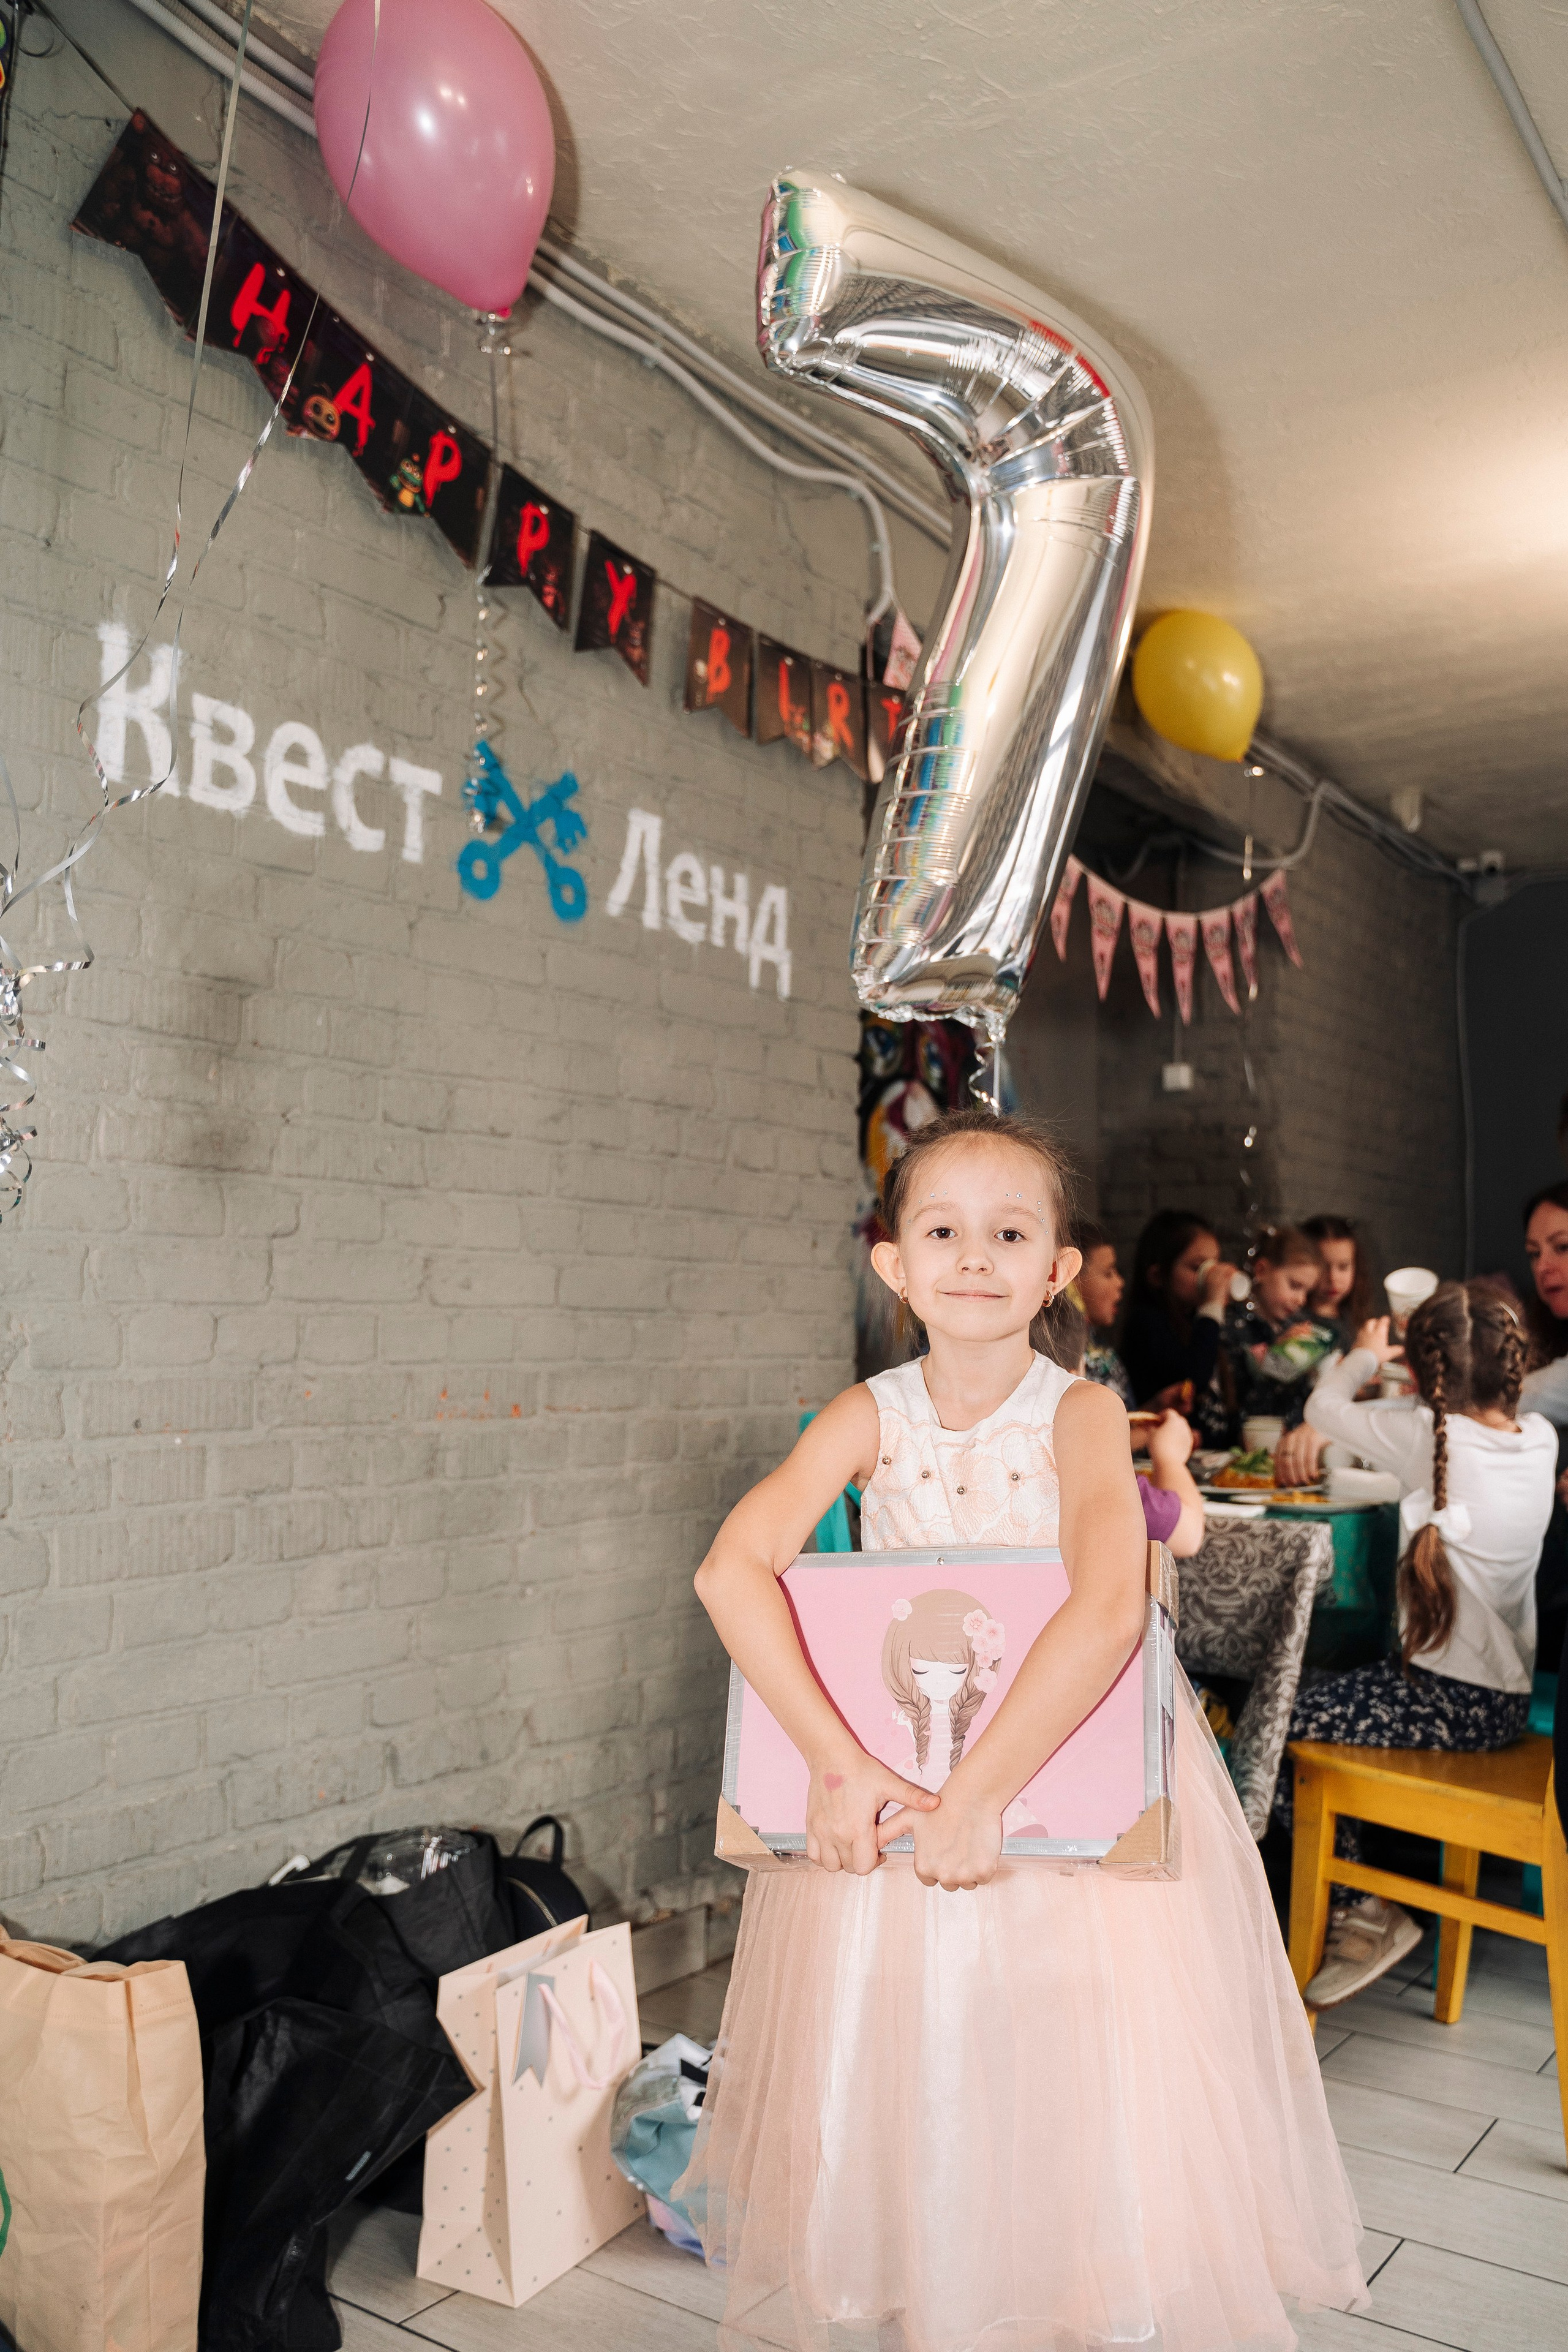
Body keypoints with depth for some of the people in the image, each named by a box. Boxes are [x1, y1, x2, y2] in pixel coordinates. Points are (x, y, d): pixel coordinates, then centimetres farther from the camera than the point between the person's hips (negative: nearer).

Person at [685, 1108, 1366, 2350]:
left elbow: (1108, 1611, -30)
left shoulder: (1081, 1412, -17)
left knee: (1095, 2122, 8)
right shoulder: (869, 1419, -11)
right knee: (910, 2101, 15)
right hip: (892, 1793, 2)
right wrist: (837, 1761, -28)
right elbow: (733, 1568, -21)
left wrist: (982, 1790, -31)